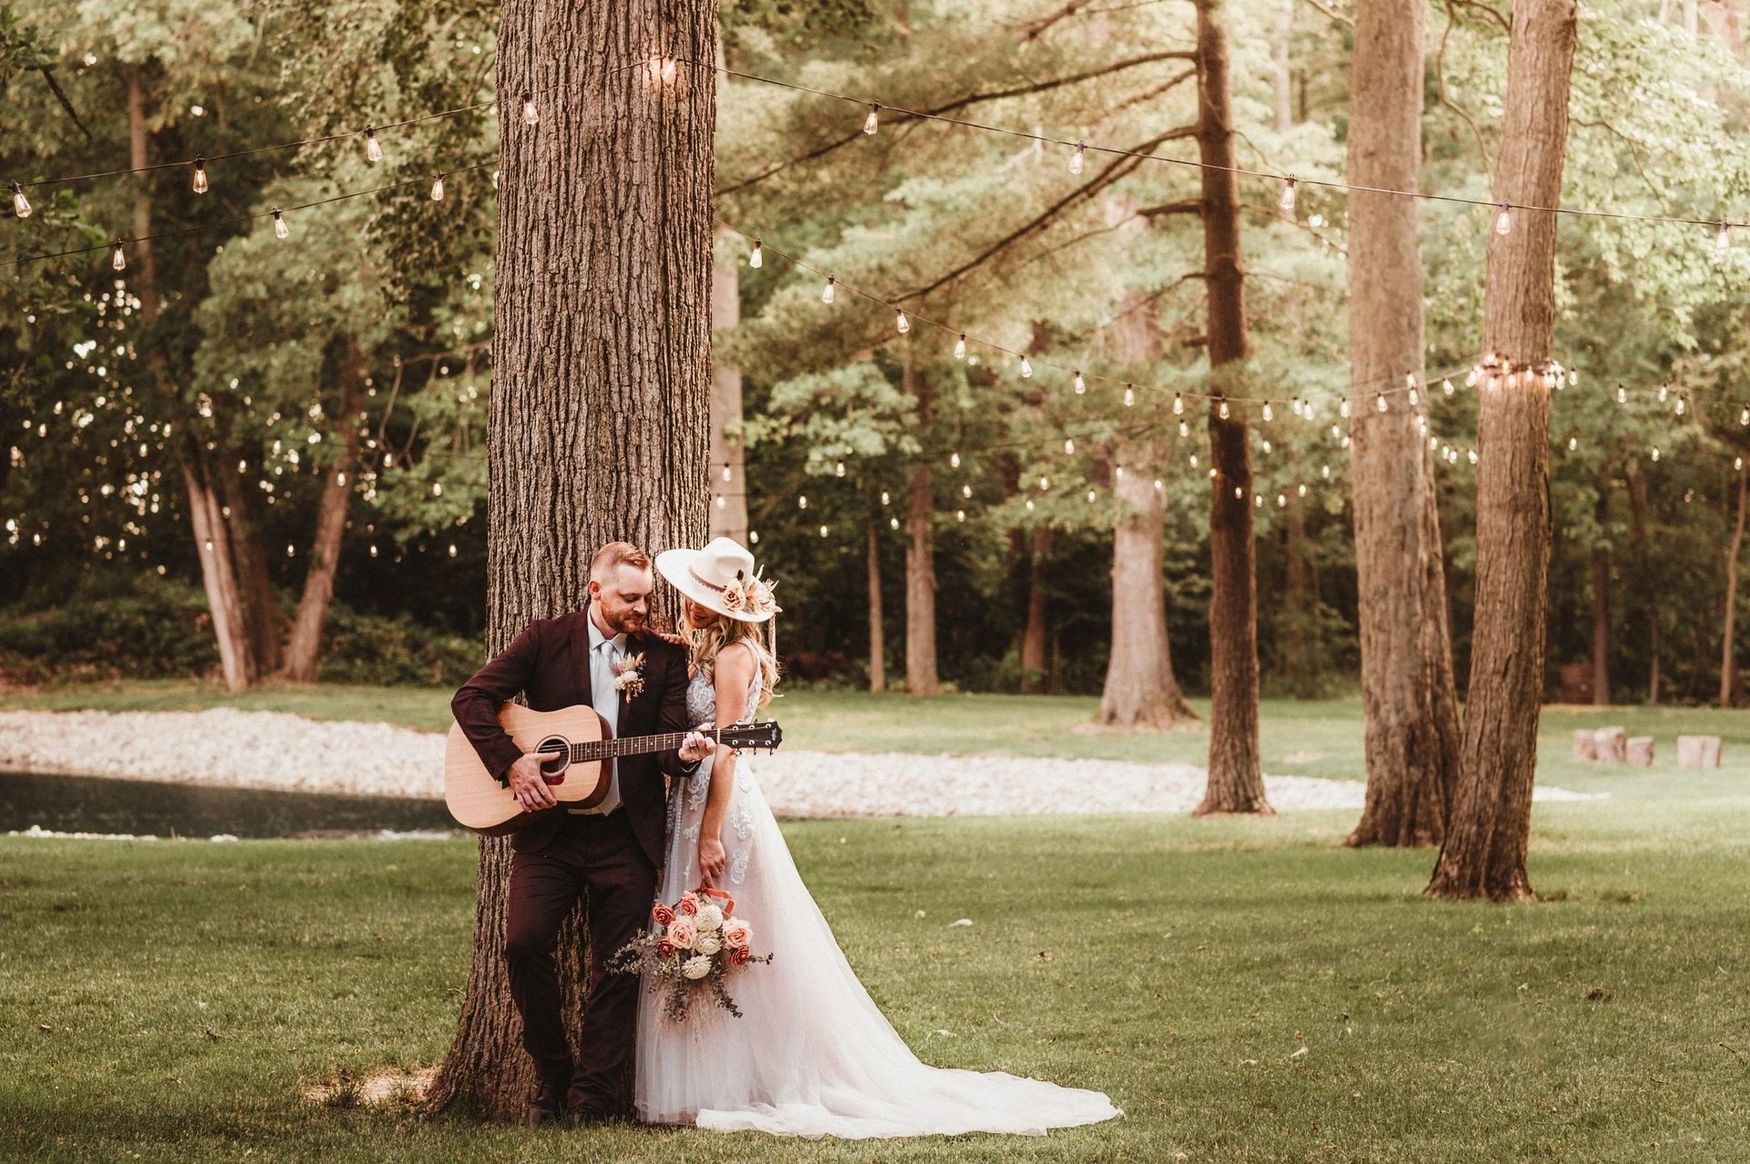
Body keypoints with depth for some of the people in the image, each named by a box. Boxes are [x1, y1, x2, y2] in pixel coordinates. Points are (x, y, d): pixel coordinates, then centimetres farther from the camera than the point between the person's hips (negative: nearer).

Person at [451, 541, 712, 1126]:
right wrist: (512, 761, -13)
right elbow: (471, 698, -1)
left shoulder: (665, 656, 6)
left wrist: (683, 753, -24)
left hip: (628, 833, 1)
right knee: (524, 943, -12)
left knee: (617, 967, 1)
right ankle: (552, 1077, 7)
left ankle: (594, 1096, 12)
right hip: (549, 828, -1)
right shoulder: (546, 639, 2)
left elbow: (668, 740, 0)